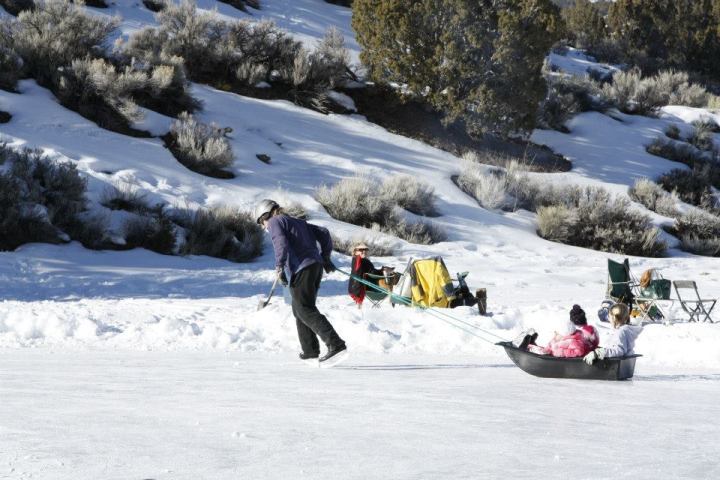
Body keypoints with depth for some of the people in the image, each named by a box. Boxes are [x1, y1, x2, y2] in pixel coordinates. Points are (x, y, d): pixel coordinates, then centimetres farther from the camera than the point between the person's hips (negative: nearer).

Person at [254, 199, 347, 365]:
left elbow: (281, 243, -14)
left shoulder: (274, 222, 5)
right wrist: (325, 257, 26)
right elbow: (323, 233, 23)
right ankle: (310, 351, 20)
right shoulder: (298, 222, 28)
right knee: (299, 309, 19)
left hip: (301, 269, -9)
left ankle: (336, 345, -25)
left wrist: (279, 267, -16)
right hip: (316, 266, 9)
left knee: (305, 310, -11)